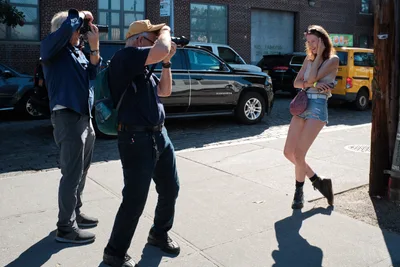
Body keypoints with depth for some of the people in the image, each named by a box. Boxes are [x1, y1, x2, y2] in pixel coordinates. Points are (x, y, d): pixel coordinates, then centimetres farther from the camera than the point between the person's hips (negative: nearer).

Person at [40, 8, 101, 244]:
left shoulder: (78, 52, 18)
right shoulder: (50, 48, -6)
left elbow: (92, 74, 4)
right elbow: (65, 28, -26)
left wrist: (94, 47, -5)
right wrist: (80, 15, -8)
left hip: (85, 118, 9)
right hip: (68, 117, -8)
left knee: (82, 171, 16)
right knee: (72, 174, -5)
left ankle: (75, 213, 31)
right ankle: (66, 228, 5)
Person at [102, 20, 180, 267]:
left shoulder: (143, 67, 16)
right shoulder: (125, 56, -12)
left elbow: (165, 91, 22)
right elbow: (161, 50, -25)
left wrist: (167, 62, 11)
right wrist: (165, 31, -4)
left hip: (160, 135, 10)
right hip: (137, 139, -10)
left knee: (170, 189, 17)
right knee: (134, 200, -3)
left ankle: (159, 234, 39)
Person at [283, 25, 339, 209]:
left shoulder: (333, 59, -2)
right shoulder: (309, 58, 15)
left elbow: (312, 78, -14)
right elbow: (297, 83, 7)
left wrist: (319, 54, -6)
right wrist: (313, 84, -11)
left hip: (318, 107, -7)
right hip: (302, 105, 7)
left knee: (299, 154, -10)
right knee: (288, 152, 3)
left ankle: (299, 193, 11)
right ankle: (317, 180, 22)